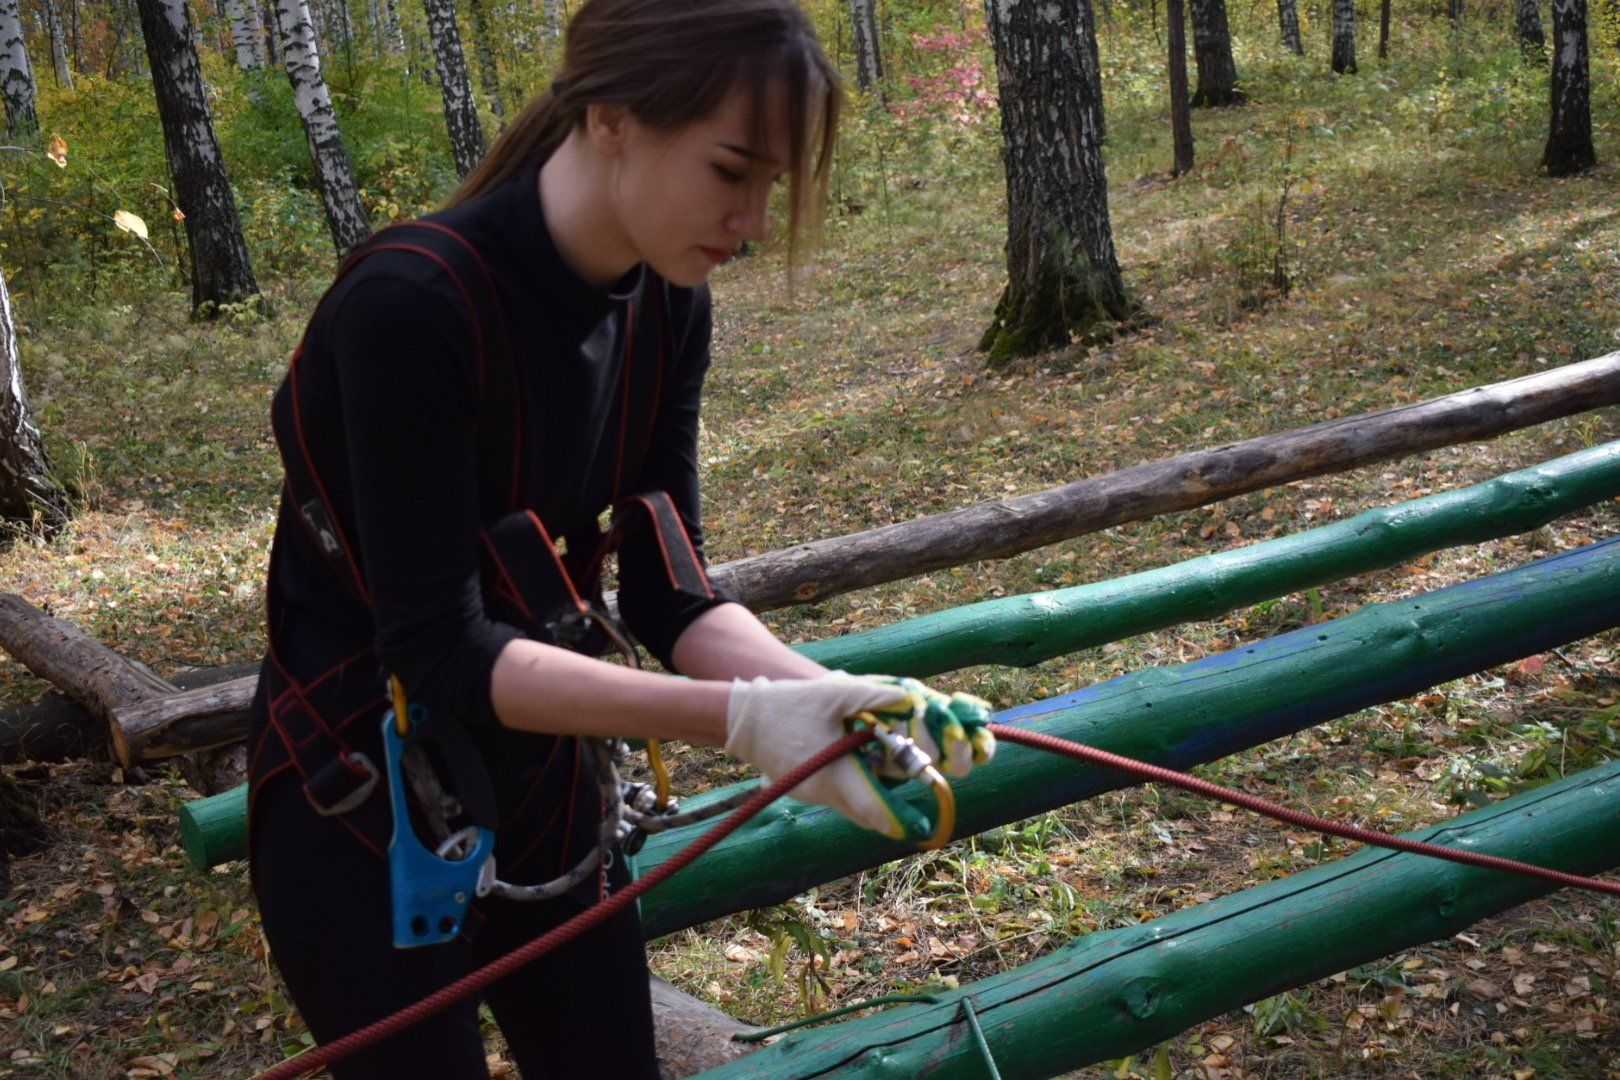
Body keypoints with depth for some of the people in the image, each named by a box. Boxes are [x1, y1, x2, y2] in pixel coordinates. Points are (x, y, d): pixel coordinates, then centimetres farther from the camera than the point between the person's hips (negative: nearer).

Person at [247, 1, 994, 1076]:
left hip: (542, 777, 7)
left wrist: (834, 695, -22)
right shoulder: (413, 305, -28)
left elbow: (668, 590, -5)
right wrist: (741, 717, -34)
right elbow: (439, 647, -27)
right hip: (361, 804, -6)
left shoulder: (667, 303, -6)